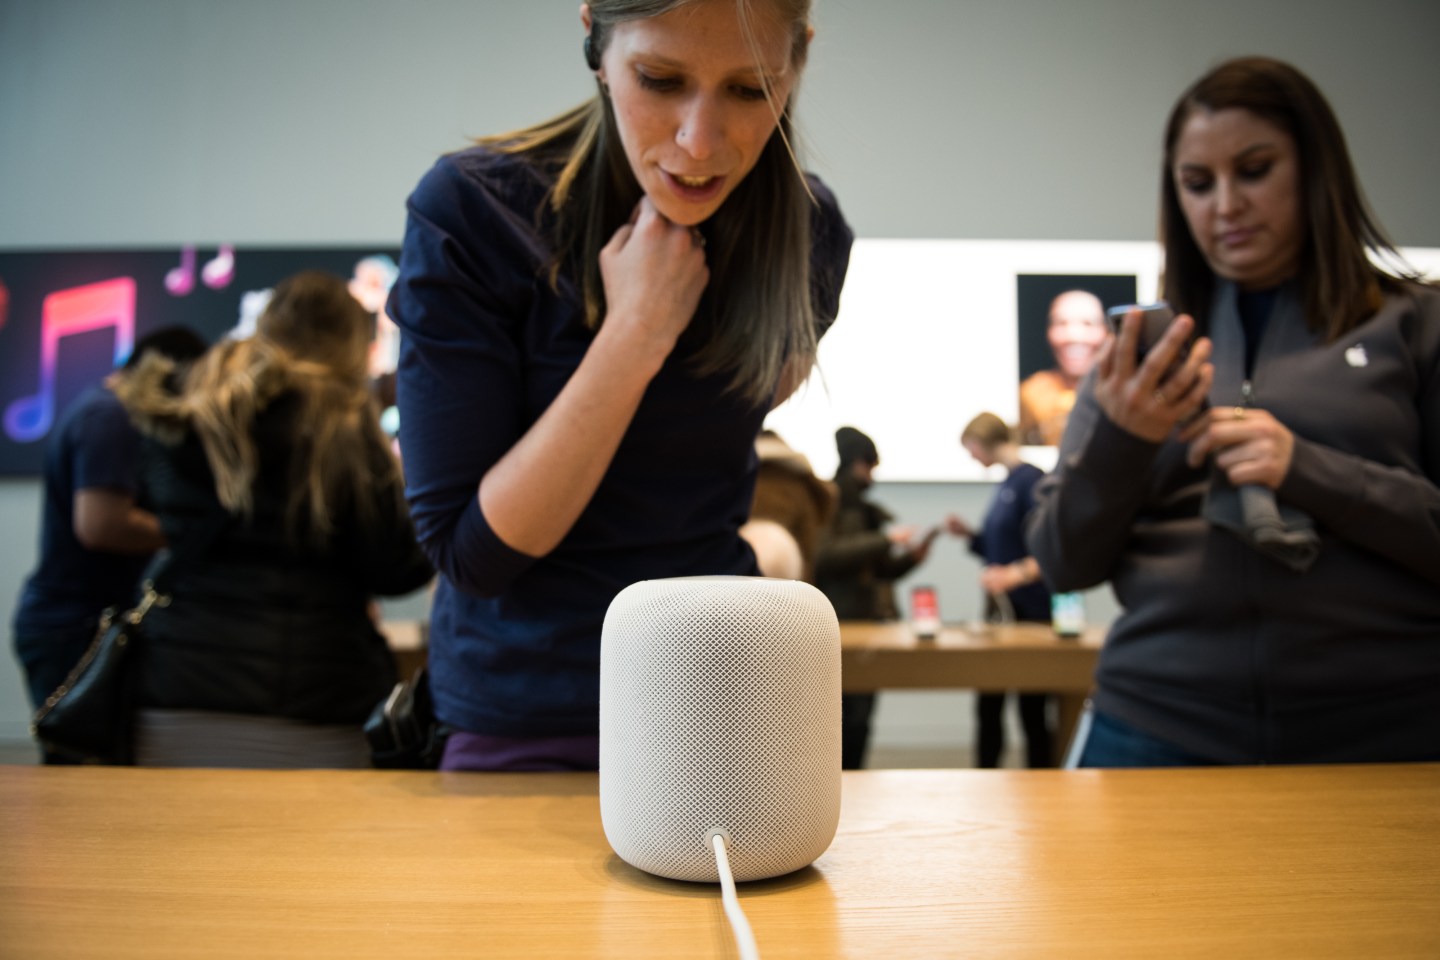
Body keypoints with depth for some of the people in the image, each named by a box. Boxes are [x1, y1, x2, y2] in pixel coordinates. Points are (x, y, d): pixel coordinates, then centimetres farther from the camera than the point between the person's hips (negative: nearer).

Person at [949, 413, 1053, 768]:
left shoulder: (1031, 479, -14)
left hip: (1031, 612, -9)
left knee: (1033, 710, 2)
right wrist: (970, 535, 8)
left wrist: (1014, 574, -35)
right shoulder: (1006, 484, 13)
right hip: (1002, 609, 9)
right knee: (988, 705, 11)